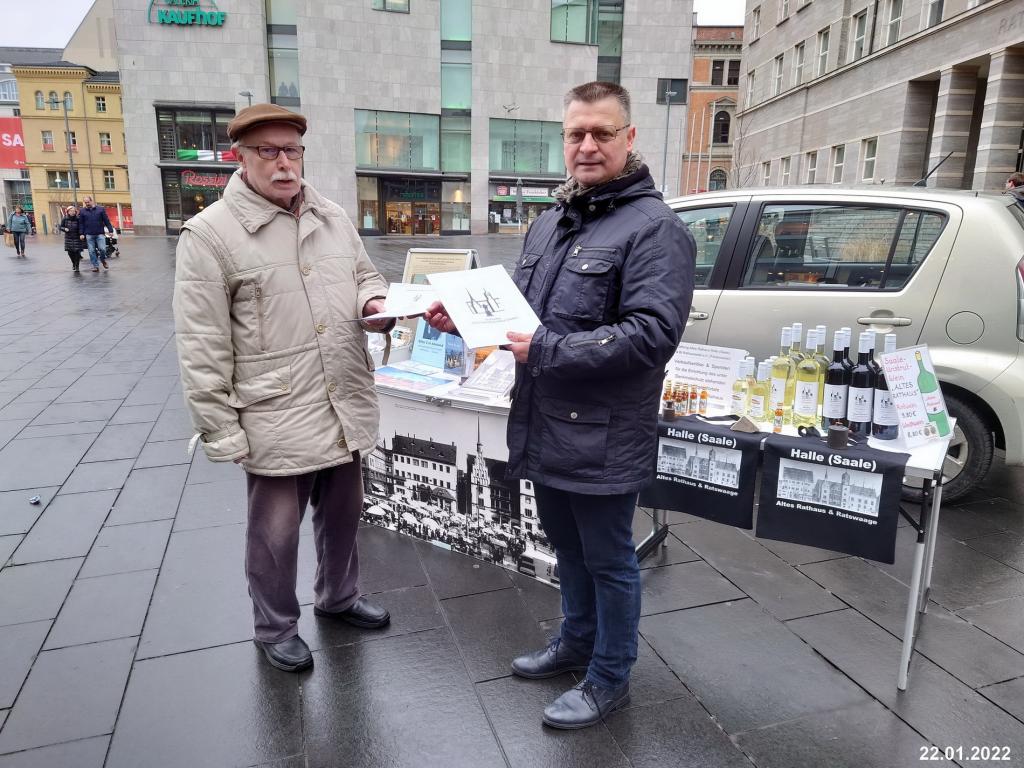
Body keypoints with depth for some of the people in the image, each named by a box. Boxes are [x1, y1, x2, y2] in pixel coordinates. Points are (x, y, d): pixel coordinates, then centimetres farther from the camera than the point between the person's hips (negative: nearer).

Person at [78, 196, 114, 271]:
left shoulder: (101, 209, 5)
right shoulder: (82, 211, 8)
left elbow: (107, 221, 4)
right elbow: (81, 223, 9)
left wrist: (110, 230, -3)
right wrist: (81, 234, 1)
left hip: (100, 234, -1)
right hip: (89, 235, 1)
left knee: (102, 249, -10)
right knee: (91, 251, 1)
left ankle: (103, 259, 21)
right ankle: (95, 266, 7)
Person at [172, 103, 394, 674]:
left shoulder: (333, 218, 7)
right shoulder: (211, 233, -10)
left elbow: (364, 276, 21)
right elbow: (202, 346, -11)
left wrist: (375, 303, -4)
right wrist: (221, 430, -12)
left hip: (347, 410, 6)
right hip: (277, 417, -5)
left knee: (343, 515, 21)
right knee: (276, 531, 11)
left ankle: (339, 597, 46)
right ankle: (276, 628, 35)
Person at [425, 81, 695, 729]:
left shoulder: (654, 228, -14)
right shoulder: (550, 222, 12)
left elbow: (653, 333, -25)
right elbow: (522, 305, 20)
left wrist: (547, 353, -25)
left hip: (602, 441, -8)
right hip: (543, 429, 8)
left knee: (609, 562, 11)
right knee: (568, 550, 25)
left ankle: (610, 680, 33)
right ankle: (577, 641, 48)